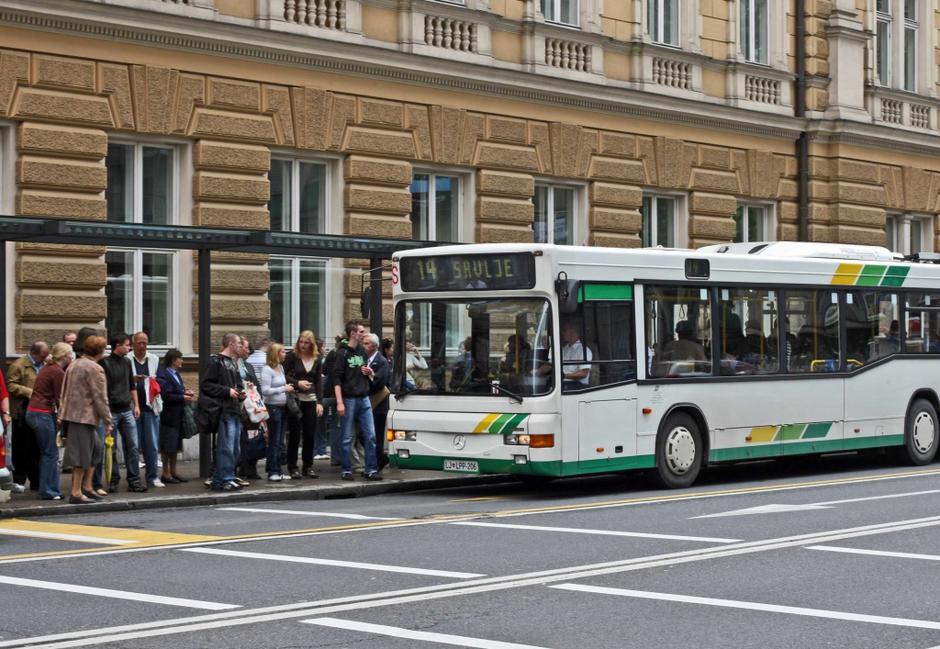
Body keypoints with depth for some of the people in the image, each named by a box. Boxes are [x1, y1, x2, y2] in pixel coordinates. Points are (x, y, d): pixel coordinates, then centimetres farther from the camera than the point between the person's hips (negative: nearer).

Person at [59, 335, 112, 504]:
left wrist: (63, 412, 24)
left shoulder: (73, 365, 15)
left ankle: (87, 486, 18)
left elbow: (64, 392, 20)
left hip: (70, 414, 9)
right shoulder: (95, 369, -12)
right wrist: (107, 422, -8)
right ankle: (76, 493, -2)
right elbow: (100, 398, -14)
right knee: (82, 454, -4)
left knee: (96, 449, 18)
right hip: (84, 416, -9)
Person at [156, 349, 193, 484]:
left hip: (178, 416, 9)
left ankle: (173, 472, 20)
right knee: (167, 446, -2)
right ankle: (166, 473, 5)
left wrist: (185, 392, 3)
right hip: (169, 415, -9)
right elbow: (166, 395, -21)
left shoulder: (176, 374, 15)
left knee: (175, 445, 13)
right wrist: (183, 397, -15)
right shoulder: (163, 375, -15)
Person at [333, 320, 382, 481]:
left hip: (364, 399, 6)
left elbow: (372, 375, 25)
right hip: (349, 399, -6)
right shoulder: (343, 353, -6)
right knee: (347, 438, 1)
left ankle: (371, 469, 7)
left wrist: (371, 372, 0)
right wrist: (339, 402, -19)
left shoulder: (362, 352, 14)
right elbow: (337, 379, -11)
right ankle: (346, 470, 8)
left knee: (370, 435, 2)